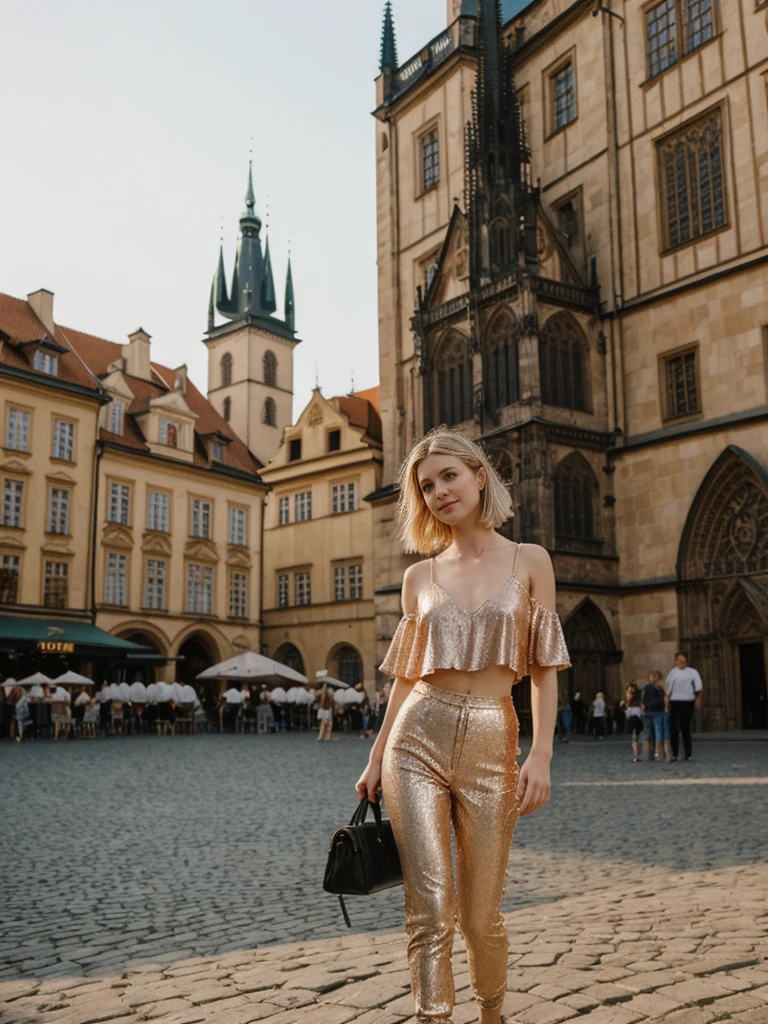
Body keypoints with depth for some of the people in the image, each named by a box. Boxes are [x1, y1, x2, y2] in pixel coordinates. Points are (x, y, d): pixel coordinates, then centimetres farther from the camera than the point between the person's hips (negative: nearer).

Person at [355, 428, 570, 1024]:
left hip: (490, 748, -1)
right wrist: (375, 759, 10)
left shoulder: (529, 561, 4)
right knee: (430, 907, -6)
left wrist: (541, 756, -8)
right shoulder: (420, 577, 9)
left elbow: (544, 667, 2)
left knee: (481, 915, 8)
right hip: (417, 739, 1)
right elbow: (406, 676, 13)